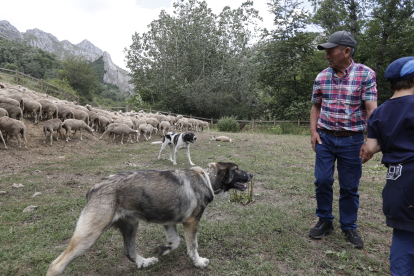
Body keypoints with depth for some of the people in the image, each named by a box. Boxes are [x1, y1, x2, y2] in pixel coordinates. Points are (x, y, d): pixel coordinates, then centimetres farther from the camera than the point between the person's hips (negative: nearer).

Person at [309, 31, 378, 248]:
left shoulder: (366, 74, -6)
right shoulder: (321, 77, 4)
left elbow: (371, 109, -11)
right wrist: (313, 131, 0)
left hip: (352, 140, -2)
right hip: (325, 138, 3)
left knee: (350, 187, 7)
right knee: (322, 181, 2)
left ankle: (349, 227, 25)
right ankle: (324, 221, 22)